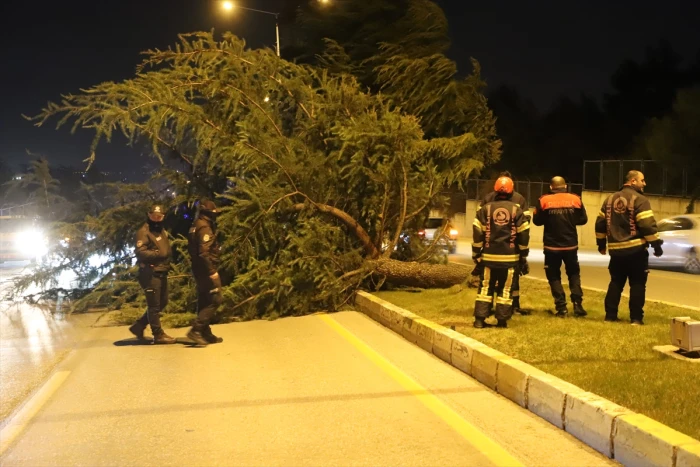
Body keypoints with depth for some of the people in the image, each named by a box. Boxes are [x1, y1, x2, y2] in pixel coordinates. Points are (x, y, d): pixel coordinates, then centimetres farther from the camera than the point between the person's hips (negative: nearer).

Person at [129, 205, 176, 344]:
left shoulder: (162, 231, 17)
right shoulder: (144, 232, -12)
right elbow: (140, 252, -23)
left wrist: (167, 265, 17)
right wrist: (157, 254, -35)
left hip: (161, 273, 10)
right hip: (150, 274, -10)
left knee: (162, 302, 16)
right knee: (154, 305, -3)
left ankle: (138, 326, 25)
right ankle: (158, 335, 5)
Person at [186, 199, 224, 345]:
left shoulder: (196, 226, 15)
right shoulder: (205, 227, -16)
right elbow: (204, 252, -24)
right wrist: (212, 271, -23)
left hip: (199, 269, 10)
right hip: (206, 269, -10)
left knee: (204, 302, 12)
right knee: (214, 300, -9)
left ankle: (206, 334, 16)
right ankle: (196, 330, -14)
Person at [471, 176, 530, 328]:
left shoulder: (486, 208, 0)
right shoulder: (516, 210, 0)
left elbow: (477, 232, -2)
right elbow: (524, 235, 0)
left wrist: (476, 253, 7)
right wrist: (524, 256, 9)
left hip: (489, 256, 1)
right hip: (509, 257, 0)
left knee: (486, 287, 8)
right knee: (506, 289, 7)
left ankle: (480, 319, 5)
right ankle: (502, 320, 7)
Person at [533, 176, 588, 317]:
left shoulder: (544, 200, -6)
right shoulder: (575, 199, -1)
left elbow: (537, 220, 0)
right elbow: (583, 219, 5)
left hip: (552, 246, -2)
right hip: (571, 245, 2)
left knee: (554, 276, 10)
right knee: (574, 274, 18)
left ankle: (561, 307, 1)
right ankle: (577, 304, 6)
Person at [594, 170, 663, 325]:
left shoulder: (610, 199, 12)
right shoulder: (639, 199, -9)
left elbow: (600, 223, 14)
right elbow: (648, 225, -17)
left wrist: (601, 243, 24)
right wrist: (656, 245, -9)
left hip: (616, 249, 6)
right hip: (636, 249, -6)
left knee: (616, 283, 13)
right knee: (637, 284, 1)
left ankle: (610, 315, 11)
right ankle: (636, 318, 1)